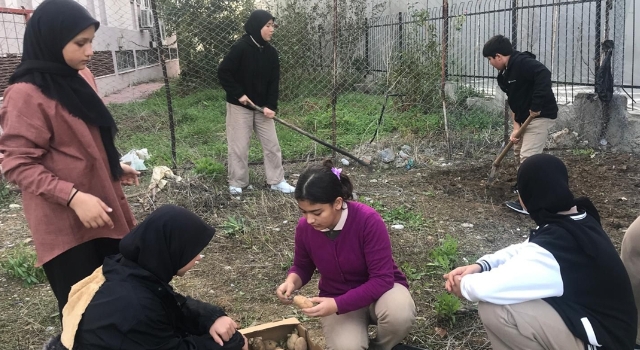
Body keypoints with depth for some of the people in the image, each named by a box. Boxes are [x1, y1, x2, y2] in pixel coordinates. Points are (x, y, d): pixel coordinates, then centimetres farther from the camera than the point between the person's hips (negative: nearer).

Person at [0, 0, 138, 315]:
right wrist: (72, 197, -27)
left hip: (101, 201, 7)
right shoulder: (26, 94, -19)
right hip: (64, 221, -7)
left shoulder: (79, 77, 4)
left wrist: (114, 166, 11)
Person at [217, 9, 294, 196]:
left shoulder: (271, 52, 0)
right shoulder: (240, 48, -17)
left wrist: (270, 106, -10)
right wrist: (239, 94, -17)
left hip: (262, 106, 6)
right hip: (239, 105, -5)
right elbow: (223, 72, -15)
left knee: (272, 144, 8)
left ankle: (277, 181, 19)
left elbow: (274, 81, 1)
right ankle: (236, 183, 17)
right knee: (239, 145, 2)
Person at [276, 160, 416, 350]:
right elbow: (303, 267, 5)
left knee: (399, 315, -36)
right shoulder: (304, 227, -15)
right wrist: (292, 281, -19)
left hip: (381, 287, -2)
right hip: (337, 299, 2)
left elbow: (382, 279, -27)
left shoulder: (368, 221, -28)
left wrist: (337, 304, -35)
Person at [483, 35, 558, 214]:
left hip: (541, 116, -10)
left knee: (528, 157, -12)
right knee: (518, 152, 19)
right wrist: (516, 126, 0)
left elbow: (544, 74, -37)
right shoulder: (505, 74, 9)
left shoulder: (523, 62, -21)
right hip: (526, 117, 10)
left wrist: (536, 105, -34)